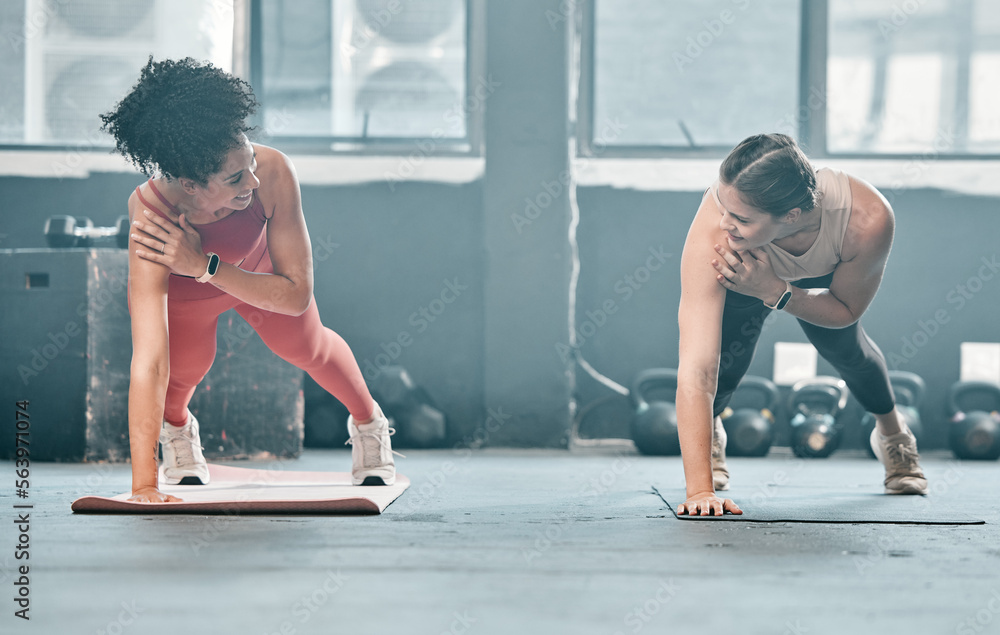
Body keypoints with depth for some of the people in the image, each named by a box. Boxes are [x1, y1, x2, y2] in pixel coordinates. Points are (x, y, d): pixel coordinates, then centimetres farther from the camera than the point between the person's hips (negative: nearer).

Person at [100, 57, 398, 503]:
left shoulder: (274, 172, -45)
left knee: (305, 346, 15)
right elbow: (149, 361, -52)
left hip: (257, 270, 2)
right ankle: (176, 426, 30)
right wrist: (144, 486, -55)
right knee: (186, 365, -10)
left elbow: (298, 293, -37)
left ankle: (368, 423, 48)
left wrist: (205, 264, -49)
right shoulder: (154, 216, -48)